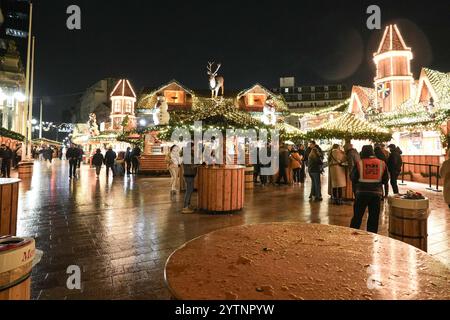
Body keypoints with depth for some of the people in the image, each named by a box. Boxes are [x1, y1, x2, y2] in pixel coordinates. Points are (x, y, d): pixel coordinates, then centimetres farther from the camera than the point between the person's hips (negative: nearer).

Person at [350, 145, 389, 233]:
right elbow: (385, 179, 7)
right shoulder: (382, 163, 1)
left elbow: (353, 178, -2)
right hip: (376, 193, 2)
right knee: (374, 217, 12)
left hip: (362, 192, -2)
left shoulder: (359, 163, -7)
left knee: (357, 216, 9)